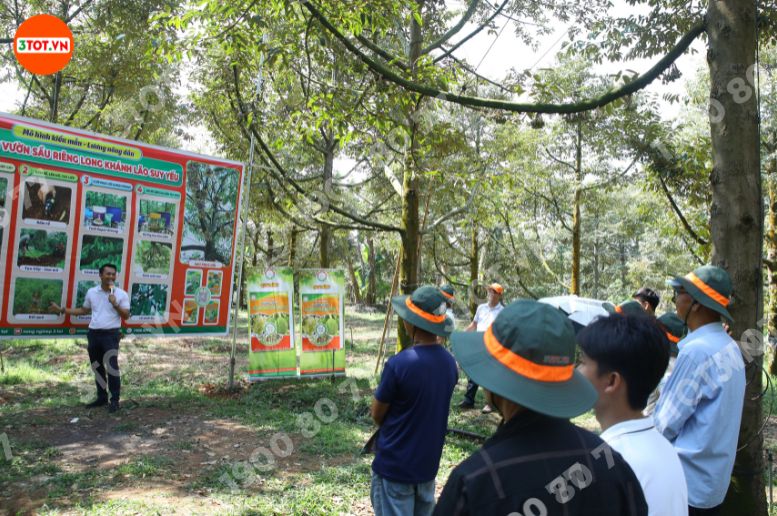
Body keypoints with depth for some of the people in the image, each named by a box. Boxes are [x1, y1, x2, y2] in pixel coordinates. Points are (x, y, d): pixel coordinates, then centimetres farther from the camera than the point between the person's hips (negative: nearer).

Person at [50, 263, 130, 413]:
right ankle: (102, 397, 24)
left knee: (112, 366, -9)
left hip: (111, 334, -5)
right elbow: (84, 310, 21)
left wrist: (115, 304, -18)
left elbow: (126, 316, -5)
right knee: (97, 367, 12)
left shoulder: (121, 294, -3)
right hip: (94, 334, 5)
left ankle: (114, 400, -2)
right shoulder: (91, 292, 8)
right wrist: (62, 310, 19)